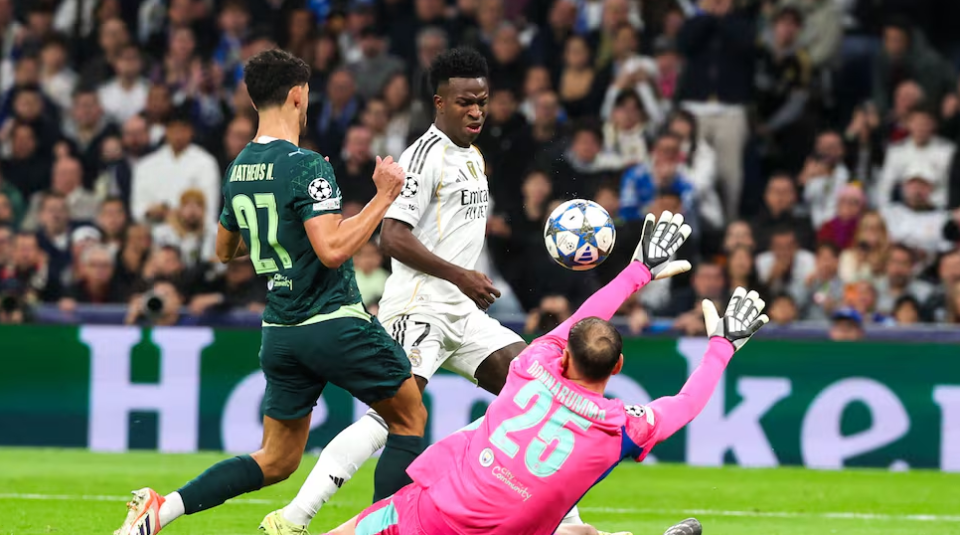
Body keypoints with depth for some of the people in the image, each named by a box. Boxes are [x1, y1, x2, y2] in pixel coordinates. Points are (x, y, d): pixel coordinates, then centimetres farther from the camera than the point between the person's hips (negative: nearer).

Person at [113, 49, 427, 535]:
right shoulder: (306, 167, -15)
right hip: (335, 325, -7)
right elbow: (332, 250, -25)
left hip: (279, 331, 7)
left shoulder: (239, 170, 9)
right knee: (410, 418, 13)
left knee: (276, 461, 13)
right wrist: (384, 197, -16)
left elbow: (225, 250, 23)